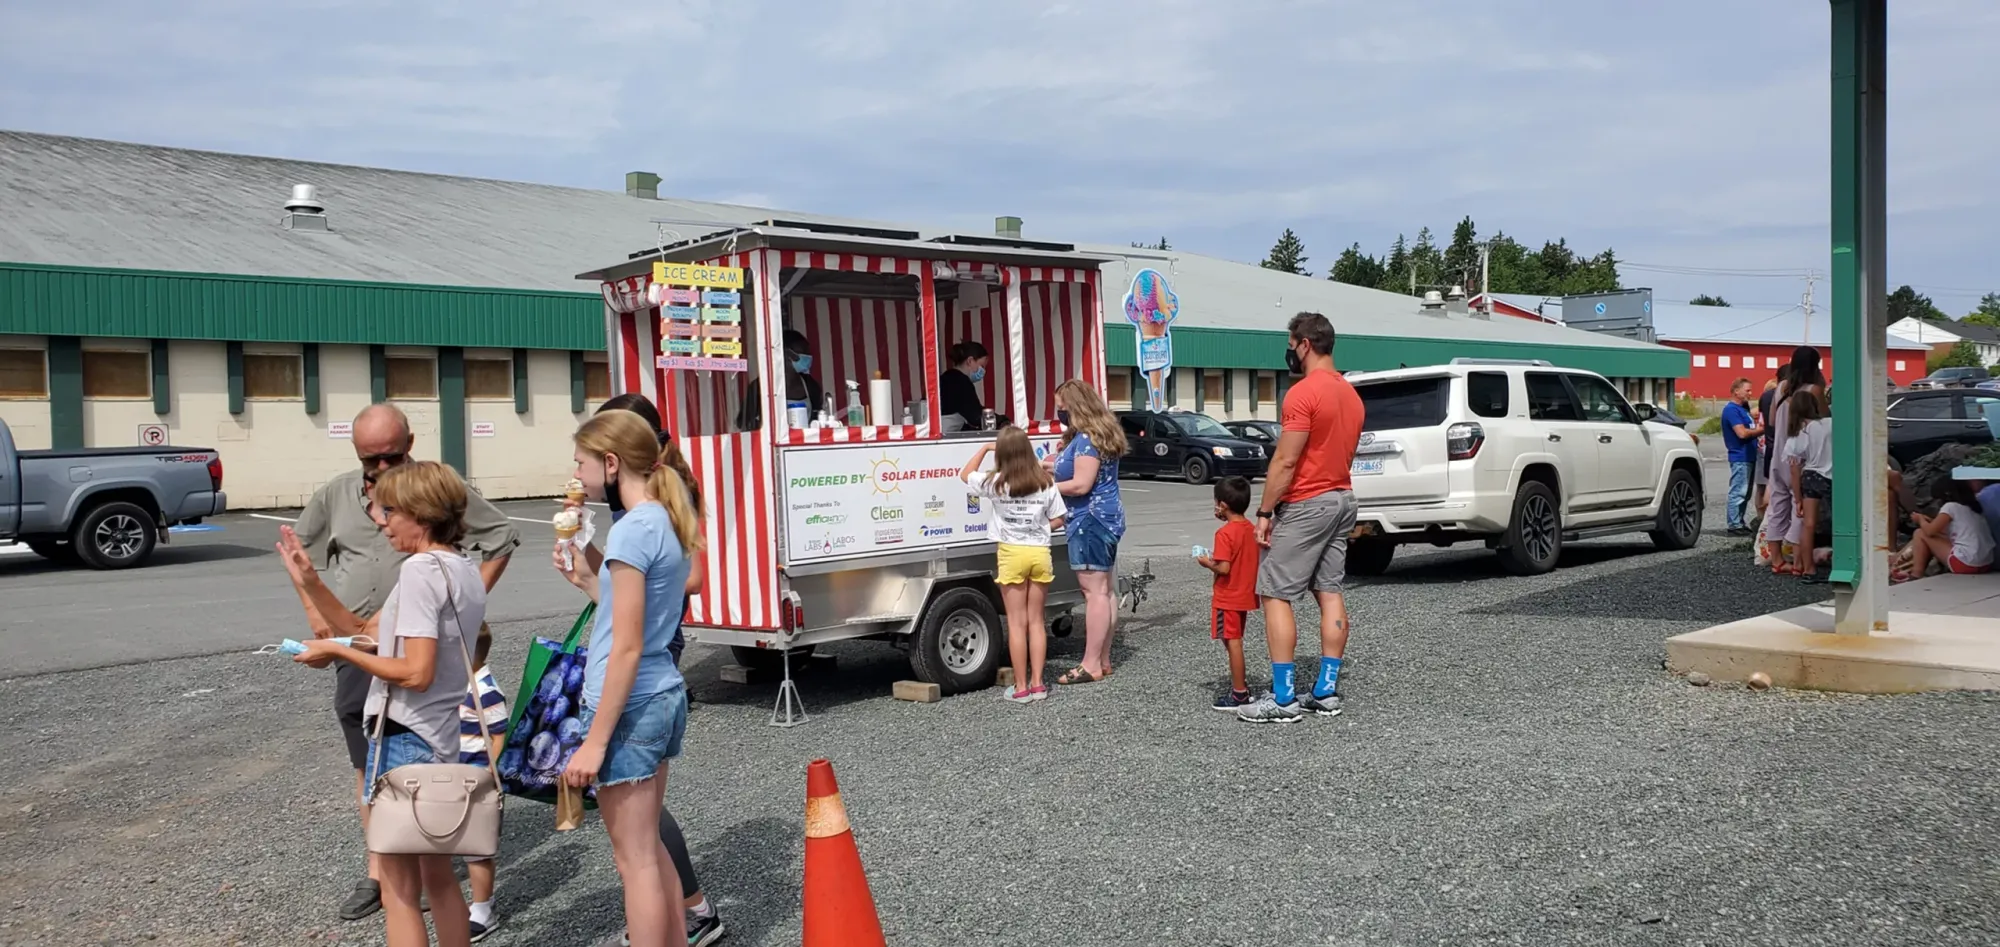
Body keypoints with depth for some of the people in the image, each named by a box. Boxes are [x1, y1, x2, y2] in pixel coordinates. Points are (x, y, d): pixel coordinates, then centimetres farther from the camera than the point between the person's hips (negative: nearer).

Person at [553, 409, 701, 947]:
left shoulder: (633, 529, -18)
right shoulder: (667, 522, 9)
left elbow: (627, 648, -20)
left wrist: (595, 740, -17)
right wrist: (585, 580, 14)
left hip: (630, 706, -9)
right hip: (665, 697, 10)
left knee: (635, 859, 1)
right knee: (650, 848, 19)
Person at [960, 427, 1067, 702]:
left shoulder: (995, 483, -8)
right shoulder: (1046, 483, -2)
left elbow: (966, 474, 10)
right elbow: (1057, 521, 4)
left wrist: (984, 448, 16)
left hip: (1011, 554, -2)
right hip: (1040, 553, 2)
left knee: (1017, 622, 2)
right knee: (1036, 620, 10)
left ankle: (1021, 687, 5)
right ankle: (1037, 684, 11)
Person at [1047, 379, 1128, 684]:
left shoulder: (1086, 439, -17)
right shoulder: (1094, 435, 15)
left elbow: (1081, 485, -21)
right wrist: (1056, 462, 9)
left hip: (1091, 520, -11)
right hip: (1104, 518, 11)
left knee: (1094, 591, -8)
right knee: (1104, 589, 12)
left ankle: (1091, 665, -5)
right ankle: (1102, 660, 18)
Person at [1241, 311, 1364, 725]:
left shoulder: (1303, 393, -17)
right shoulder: (1350, 394, 12)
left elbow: (1285, 461, -19)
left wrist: (1265, 512, -13)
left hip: (1306, 504, -9)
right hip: (1342, 498, 9)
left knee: (1275, 595, -5)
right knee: (1330, 592, 10)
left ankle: (1283, 699, -7)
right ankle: (1326, 691, 12)